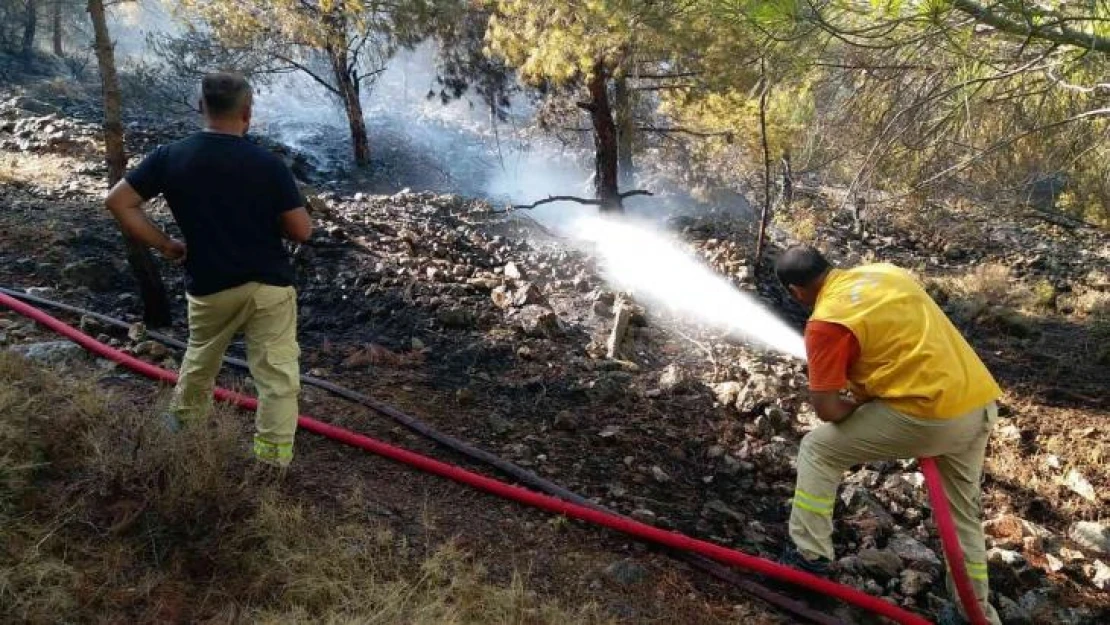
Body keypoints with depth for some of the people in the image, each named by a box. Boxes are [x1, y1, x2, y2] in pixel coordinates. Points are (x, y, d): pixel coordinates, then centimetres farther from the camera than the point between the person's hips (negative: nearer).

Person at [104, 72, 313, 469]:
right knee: (277, 376, 4)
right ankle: (272, 466, 5)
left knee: (200, 359, 28)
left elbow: (118, 202, -2)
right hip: (268, 285, -3)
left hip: (209, 287, 3)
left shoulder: (171, 157, -5)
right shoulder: (267, 164, -12)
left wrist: (164, 245, 3)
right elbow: (302, 231, -10)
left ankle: (184, 423, 50)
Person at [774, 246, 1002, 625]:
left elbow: (827, 409, -12)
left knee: (818, 450, 8)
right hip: (981, 402, 8)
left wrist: (855, 405, 10)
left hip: (931, 415, -8)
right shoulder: (884, 272, 13)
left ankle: (810, 554, 14)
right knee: (963, 512, 25)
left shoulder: (826, 322, -10)